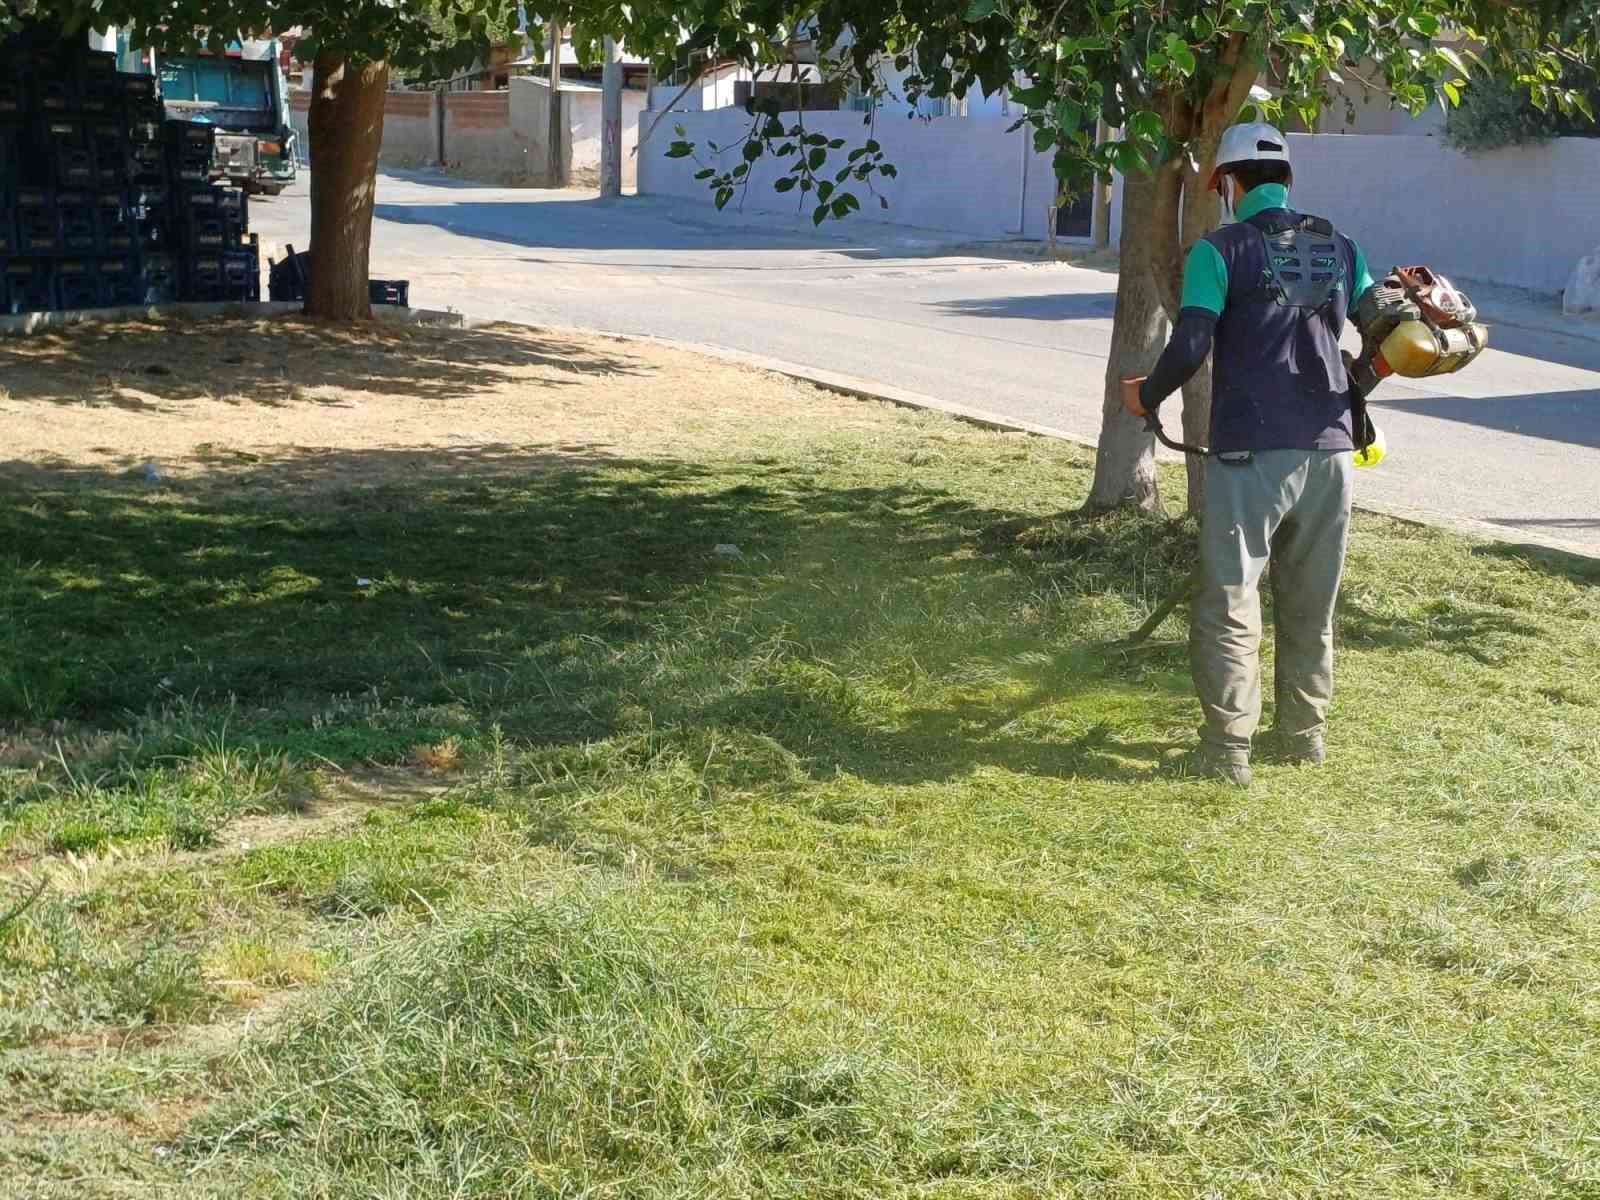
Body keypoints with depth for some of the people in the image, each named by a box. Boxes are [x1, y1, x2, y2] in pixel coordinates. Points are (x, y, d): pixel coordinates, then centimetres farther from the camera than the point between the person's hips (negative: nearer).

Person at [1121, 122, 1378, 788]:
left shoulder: (1219, 250, -5)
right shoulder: (1340, 249, 11)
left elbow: (1190, 346, -13)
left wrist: (1146, 395, 5)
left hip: (1252, 451, -5)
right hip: (1328, 448, 5)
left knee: (1230, 601, 0)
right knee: (1311, 604, 15)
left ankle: (1228, 748, -3)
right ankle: (1304, 731, 23)